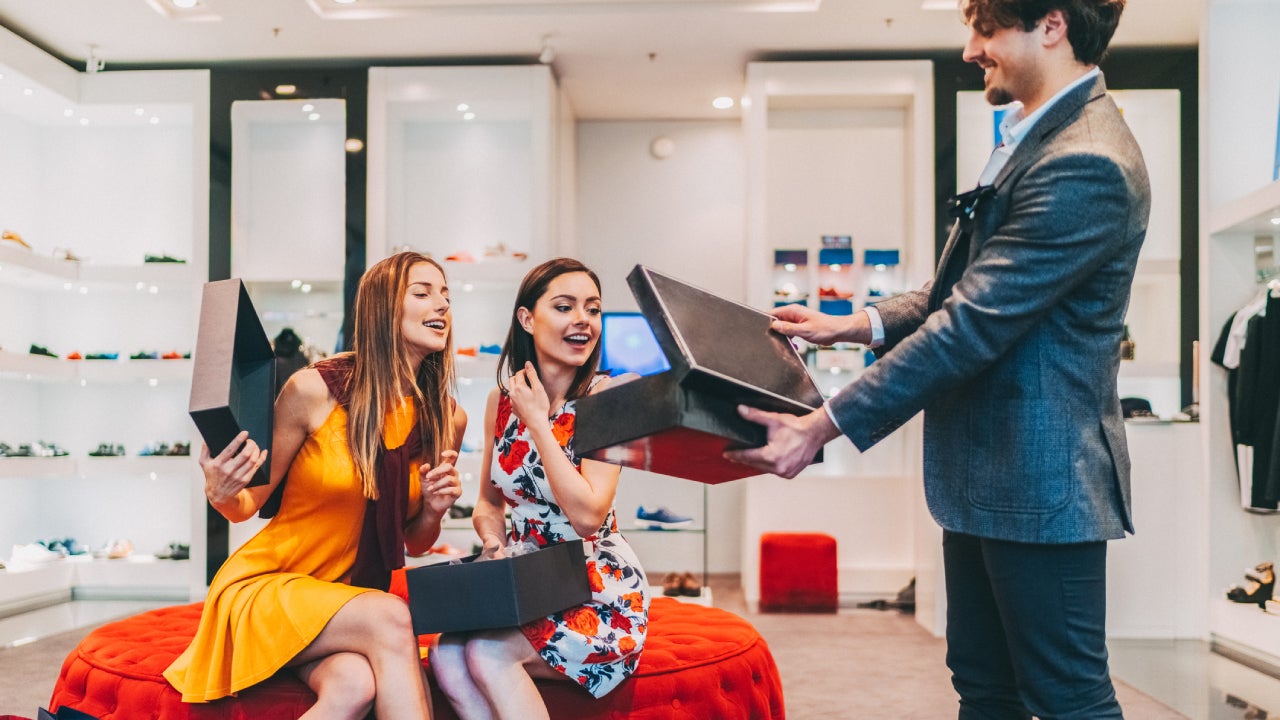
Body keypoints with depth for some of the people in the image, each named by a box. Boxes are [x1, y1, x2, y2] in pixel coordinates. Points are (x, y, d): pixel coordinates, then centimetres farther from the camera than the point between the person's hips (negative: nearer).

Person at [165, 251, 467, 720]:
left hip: (353, 597, 3)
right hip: (265, 584, -3)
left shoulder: (448, 420, -1)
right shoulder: (314, 390, -13)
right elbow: (247, 506, -2)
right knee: (389, 616, -33)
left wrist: (433, 511, -11)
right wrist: (220, 493, -25)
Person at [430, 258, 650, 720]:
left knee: (487, 654, -26)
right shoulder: (502, 398, 3)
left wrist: (537, 421, -18)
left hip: (600, 588, -5)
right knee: (447, 655, -22)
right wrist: (495, 545, -6)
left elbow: (588, 514, -22)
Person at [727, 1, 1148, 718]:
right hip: (986, 472, 10)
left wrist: (826, 425, -23)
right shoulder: (1040, 139, 14)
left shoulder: (1086, 164, -21)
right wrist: (853, 324, 9)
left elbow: (972, 323, -25)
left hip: (1039, 478, -10)